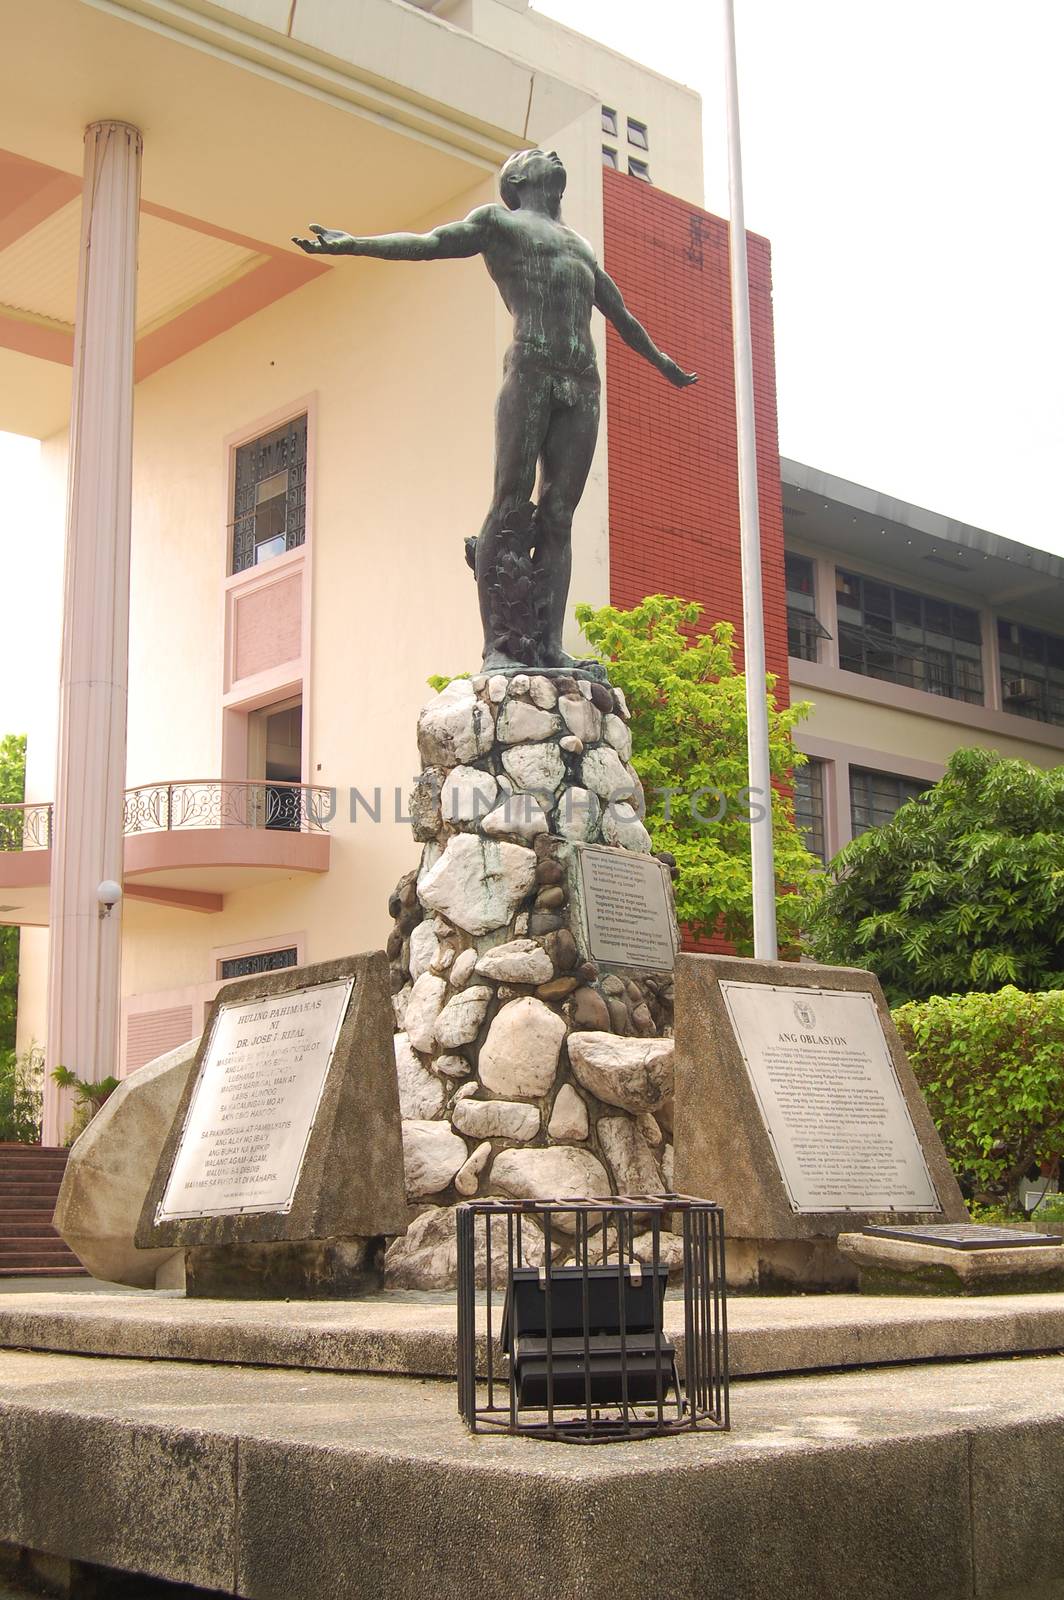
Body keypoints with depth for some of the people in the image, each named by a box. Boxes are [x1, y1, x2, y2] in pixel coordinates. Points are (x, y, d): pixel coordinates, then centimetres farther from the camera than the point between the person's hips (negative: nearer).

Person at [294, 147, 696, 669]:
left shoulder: (580, 246, 33)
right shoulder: (496, 221, 16)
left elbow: (621, 315, 44)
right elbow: (429, 243, 2)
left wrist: (662, 363, 54)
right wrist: (353, 244, -13)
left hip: (584, 382, 5)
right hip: (529, 369, -5)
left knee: (558, 516, -5)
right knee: (510, 507, -13)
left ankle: (548, 645, -12)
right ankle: (499, 646, -18)